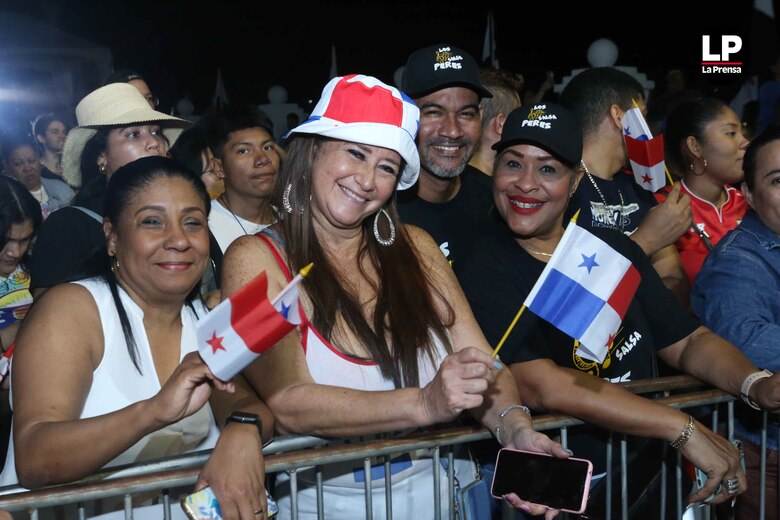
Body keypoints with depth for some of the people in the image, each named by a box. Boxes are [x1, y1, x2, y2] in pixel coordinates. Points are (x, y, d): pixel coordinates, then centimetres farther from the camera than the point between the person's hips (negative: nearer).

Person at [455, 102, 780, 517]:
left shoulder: (613, 249, 9)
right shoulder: (484, 273, -10)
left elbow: (686, 341, 12)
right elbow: (540, 385, -22)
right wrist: (682, 428, -23)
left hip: (650, 476, 6)